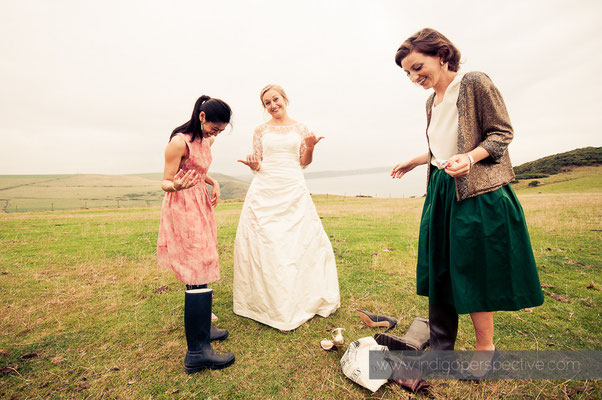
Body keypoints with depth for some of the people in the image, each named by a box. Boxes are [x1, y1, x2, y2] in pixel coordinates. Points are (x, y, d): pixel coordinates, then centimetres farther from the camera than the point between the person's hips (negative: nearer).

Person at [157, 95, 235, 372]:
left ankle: (200, 328, 28)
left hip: (200, 206, 9)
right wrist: (177, 185, -35)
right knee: (198, 275, -12)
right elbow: (165, 182, -13)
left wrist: (214, 183, 4)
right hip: (183, 209, -9)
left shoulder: (205, 140, 11)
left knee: (202, 269, 12)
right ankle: (196, 352, -5)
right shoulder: (180, 142, -15)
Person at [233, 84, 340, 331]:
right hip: (265, 191, 0)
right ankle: (274, 305, 16)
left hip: (294, 191, 1)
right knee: (265, 245, -1)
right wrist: (254, 165, -11)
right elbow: (257, 164, 11)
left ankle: (306, 299, 20)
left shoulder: (300, 129, 11)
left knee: (305, 241, 1)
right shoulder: (261, 130, 10)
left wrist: (310, 148, -6)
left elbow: (304, 163, 13)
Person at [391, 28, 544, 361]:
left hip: (477, 193, -7)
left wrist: (470, 158, -24)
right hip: (441, 193, 8)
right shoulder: (431, 101, 15)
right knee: (439, 269, 9)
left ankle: (485, 347, 22)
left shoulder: (475, 83, -6)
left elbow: (502, 133, -8)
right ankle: (440, 347, 24)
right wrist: (413, 162, 24)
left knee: (474, 273, 0)